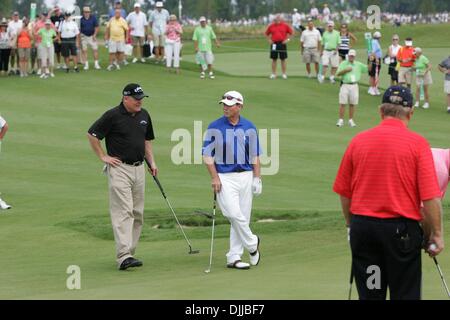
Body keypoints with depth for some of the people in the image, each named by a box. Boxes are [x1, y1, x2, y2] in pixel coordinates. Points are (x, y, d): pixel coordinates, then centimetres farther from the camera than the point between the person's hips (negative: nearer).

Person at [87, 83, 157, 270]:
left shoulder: (144, 115, 10)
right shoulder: (113, 115, -10)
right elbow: (92, 134, -5)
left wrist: (151, 162, 15)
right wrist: (103, 157, -5)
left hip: (139, 169, 7)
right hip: (119, 169, -7)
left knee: (137, 213, 8)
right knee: (123, 212, -14)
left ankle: (129, 253, 16)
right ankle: (123, 257, -21)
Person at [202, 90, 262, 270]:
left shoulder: (249, 128, 6)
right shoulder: (215, 127, -2)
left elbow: (255, 156, 11)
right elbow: (207, 155, -2)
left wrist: (257, 178, 2)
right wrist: (214, 177, -12)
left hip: (245, 176, 3)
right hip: (224, 178, -3)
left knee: (243, 218, 4)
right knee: (234, 214, -17)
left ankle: (234, 257, 11)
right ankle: (252, 243, 6)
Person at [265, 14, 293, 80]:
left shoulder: (285, 25, 0)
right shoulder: (271, 26, 4)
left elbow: (291, 32, 7)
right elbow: (266, 33, 17)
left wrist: (287, 39, -1)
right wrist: (269, 40, 5)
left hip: (282, 43, -1)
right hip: (274, 44, 1)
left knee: (283, 59, 2)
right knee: (274, 59, 5)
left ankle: (284, 74, 9)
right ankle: (273, 74, 11)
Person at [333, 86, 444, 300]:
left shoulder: (358, 141, 1)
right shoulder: (417, 144, -9)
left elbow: (344, 192, 6)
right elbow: (430, 196, -13)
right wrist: (437, 233, -3)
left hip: (362, 225, 3)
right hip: (401, 228, -3)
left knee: (369, 295, 9)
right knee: (405, 295, 4)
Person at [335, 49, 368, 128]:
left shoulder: (358, 65, 12)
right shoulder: (343, 63, 6)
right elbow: (338, 74, -3)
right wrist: (346, 70, -13)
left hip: (354, 85, 2)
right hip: (345, 85, -2)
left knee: (352, 104, 4)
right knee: (342, 103, -6)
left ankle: (351, 120, 12)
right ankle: (341, 120, -2)